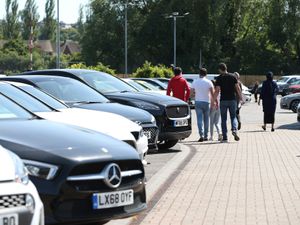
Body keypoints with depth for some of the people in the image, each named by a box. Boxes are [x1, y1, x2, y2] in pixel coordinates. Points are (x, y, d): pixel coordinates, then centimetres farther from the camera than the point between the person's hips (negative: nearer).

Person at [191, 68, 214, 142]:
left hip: (198, 102, 0)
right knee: (206, 120, 9)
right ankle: (205, 136, 13)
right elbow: (212, 93, -9)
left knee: (199, 119, -4)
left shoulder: (195, 82, 1)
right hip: (206, 102, 0)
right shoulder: (208, 82, -3)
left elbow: (191, 93, 4)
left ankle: (201, 135, -18)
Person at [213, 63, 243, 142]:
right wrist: (240, 97, 12)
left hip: (223, 100, -2)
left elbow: (217, 91, -9)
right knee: (233, 117, 13)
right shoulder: (232, 76, 4)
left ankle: (225, 137, 4)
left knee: (223, 119, 6)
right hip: (232, 99, 2)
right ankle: (234, 130, -15)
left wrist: (213, 101, -6)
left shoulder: (219, 78, -4)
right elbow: (238, 88, 3)